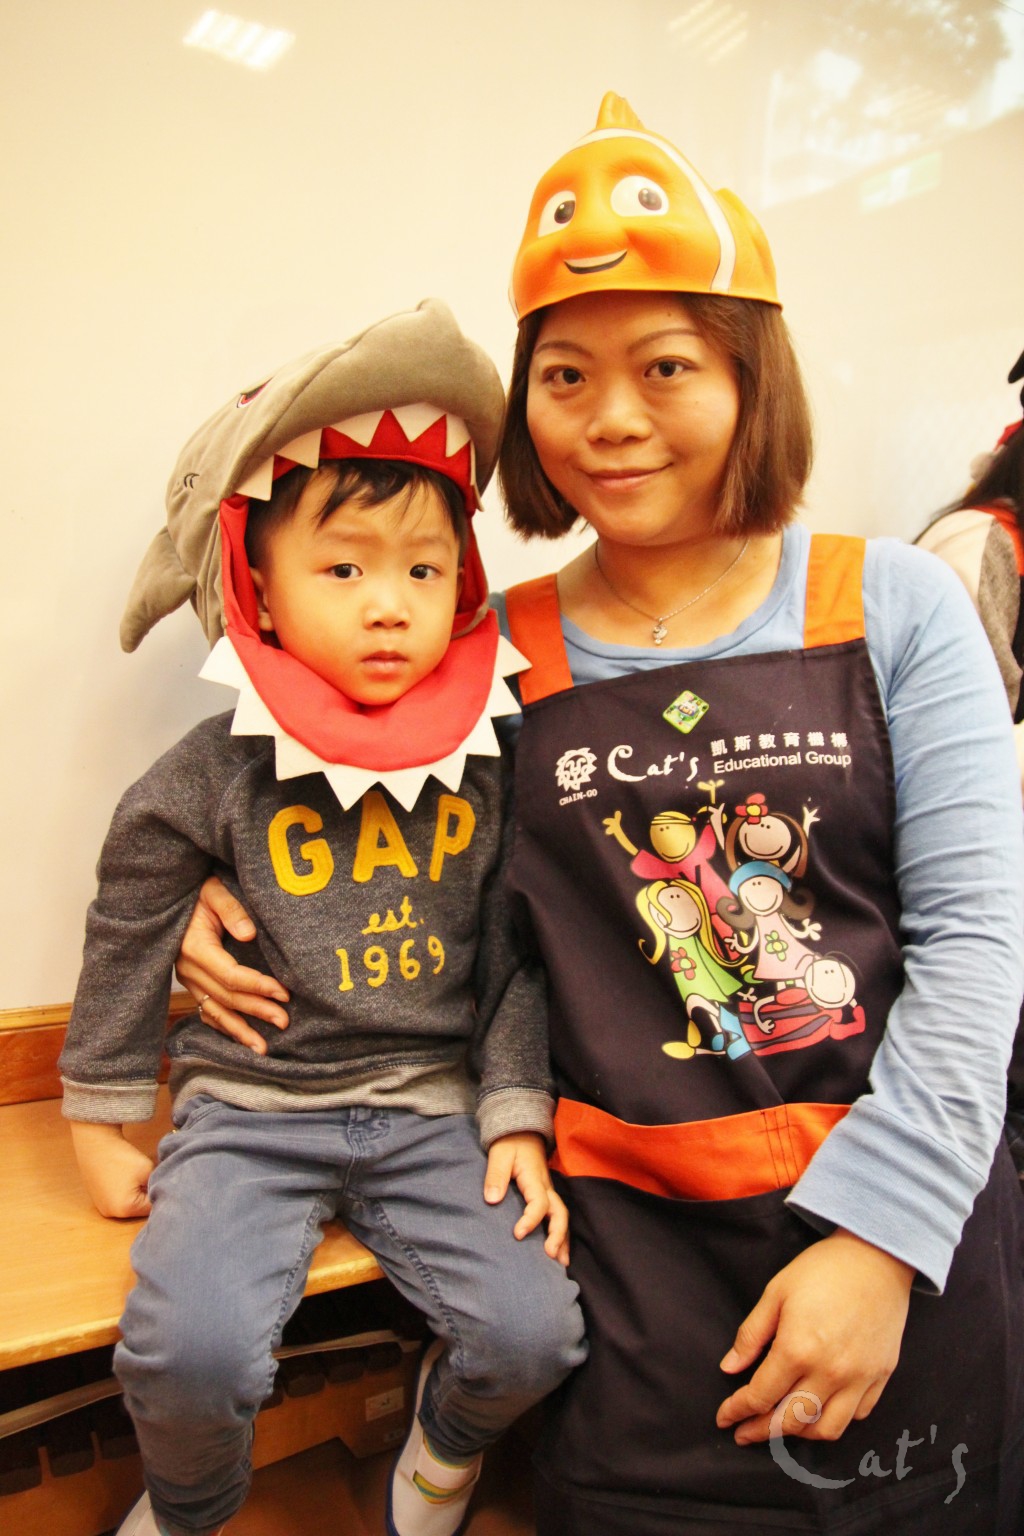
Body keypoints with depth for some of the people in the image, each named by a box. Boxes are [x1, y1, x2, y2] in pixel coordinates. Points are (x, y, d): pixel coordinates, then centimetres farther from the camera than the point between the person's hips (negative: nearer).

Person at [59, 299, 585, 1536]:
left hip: (433, 1111, 2)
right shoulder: (207, 779, -8)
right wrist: (101, 1129, 9)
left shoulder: (489, 769, -3)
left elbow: (514, 959, 5)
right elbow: (127, 949, 4)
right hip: (250, 1112, -1)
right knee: (189, 1349, -23)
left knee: (532, 1333, -14)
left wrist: (516, 1117, 0)